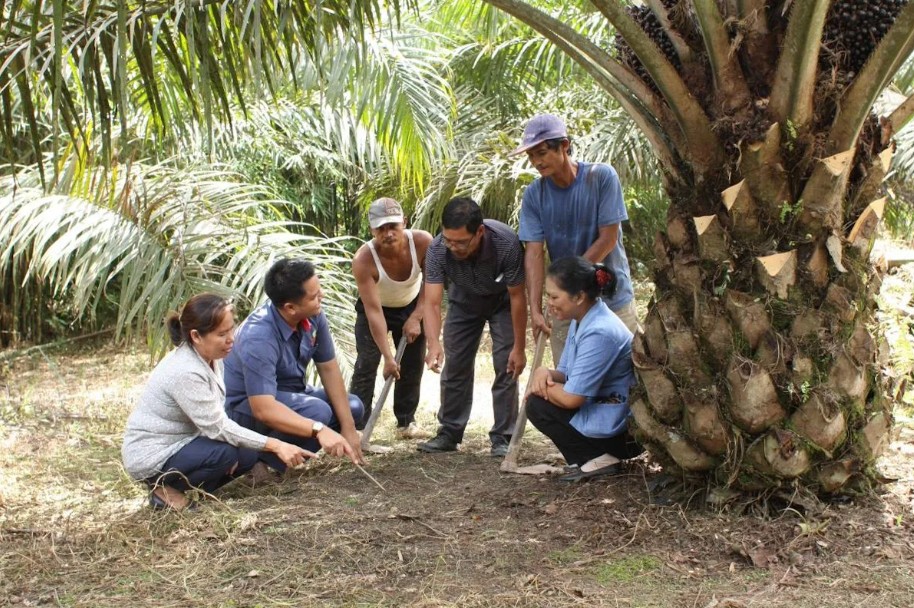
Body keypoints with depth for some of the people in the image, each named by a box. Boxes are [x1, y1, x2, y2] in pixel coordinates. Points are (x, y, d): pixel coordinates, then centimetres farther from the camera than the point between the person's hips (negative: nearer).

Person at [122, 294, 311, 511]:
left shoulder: (210, 357, -2)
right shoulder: (185, 372, -29)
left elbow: (213, 417, 3)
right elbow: (217, 427, -27)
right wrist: (276, 446, -27)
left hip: (181, 441, 9)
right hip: (149, 455, -9)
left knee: (248, 455, -2)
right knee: (224, 453, -27)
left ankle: (178, 485, 7)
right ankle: (166, 490, -6)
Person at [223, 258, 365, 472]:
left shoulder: (313, 316, -14)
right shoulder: (259, 338, -35)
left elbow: (328, 368, -5)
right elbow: (263, 409, -40)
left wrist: (348, 429, -7)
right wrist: (319, 430, -51)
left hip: (289, 393, 8)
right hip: (247, 406, -8)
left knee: (353, 407, -1)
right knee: (317, 411, -31)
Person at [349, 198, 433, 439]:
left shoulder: (423, 242, -31)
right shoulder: (363, 259, -37)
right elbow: (373, 311, -34)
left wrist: (416, 317, -20)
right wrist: (388, 357, -35)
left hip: (412, 306, 3)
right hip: (376, 309, -3)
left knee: (413, 365, 3)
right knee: (366, 365, -12)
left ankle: (406, 422, 16)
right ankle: (355, 426, -10)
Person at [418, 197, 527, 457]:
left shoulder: (506, 243, -39)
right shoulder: (437, 250, -34)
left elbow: (517, 297, -28)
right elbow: (432, 302, -36)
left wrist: (519, 347, -24)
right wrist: (433, 344, -53)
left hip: (502, 302, -2)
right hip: (464, 303, 2)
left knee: (506, 367, -9)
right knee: (455, 366, 2)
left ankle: (502, 438, -1)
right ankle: (449, 434, 14)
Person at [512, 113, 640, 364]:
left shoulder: (602, 177, -13)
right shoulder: (534, 194, -5)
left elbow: (608, 239, -14)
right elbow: (534, 252, -9)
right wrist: (535, 309, -19)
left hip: (612, 298, -2)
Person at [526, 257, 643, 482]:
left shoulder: (599, 333, -24)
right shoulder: (581, 321, 6)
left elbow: (571, 398, -23)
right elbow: (565, 374, 13)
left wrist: (543, 385, -5)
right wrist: (544, 373, -9)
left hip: (623, 428, -10)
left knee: (538, 405, -9)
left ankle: (597, 460, -8)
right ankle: (604, 455, 9)